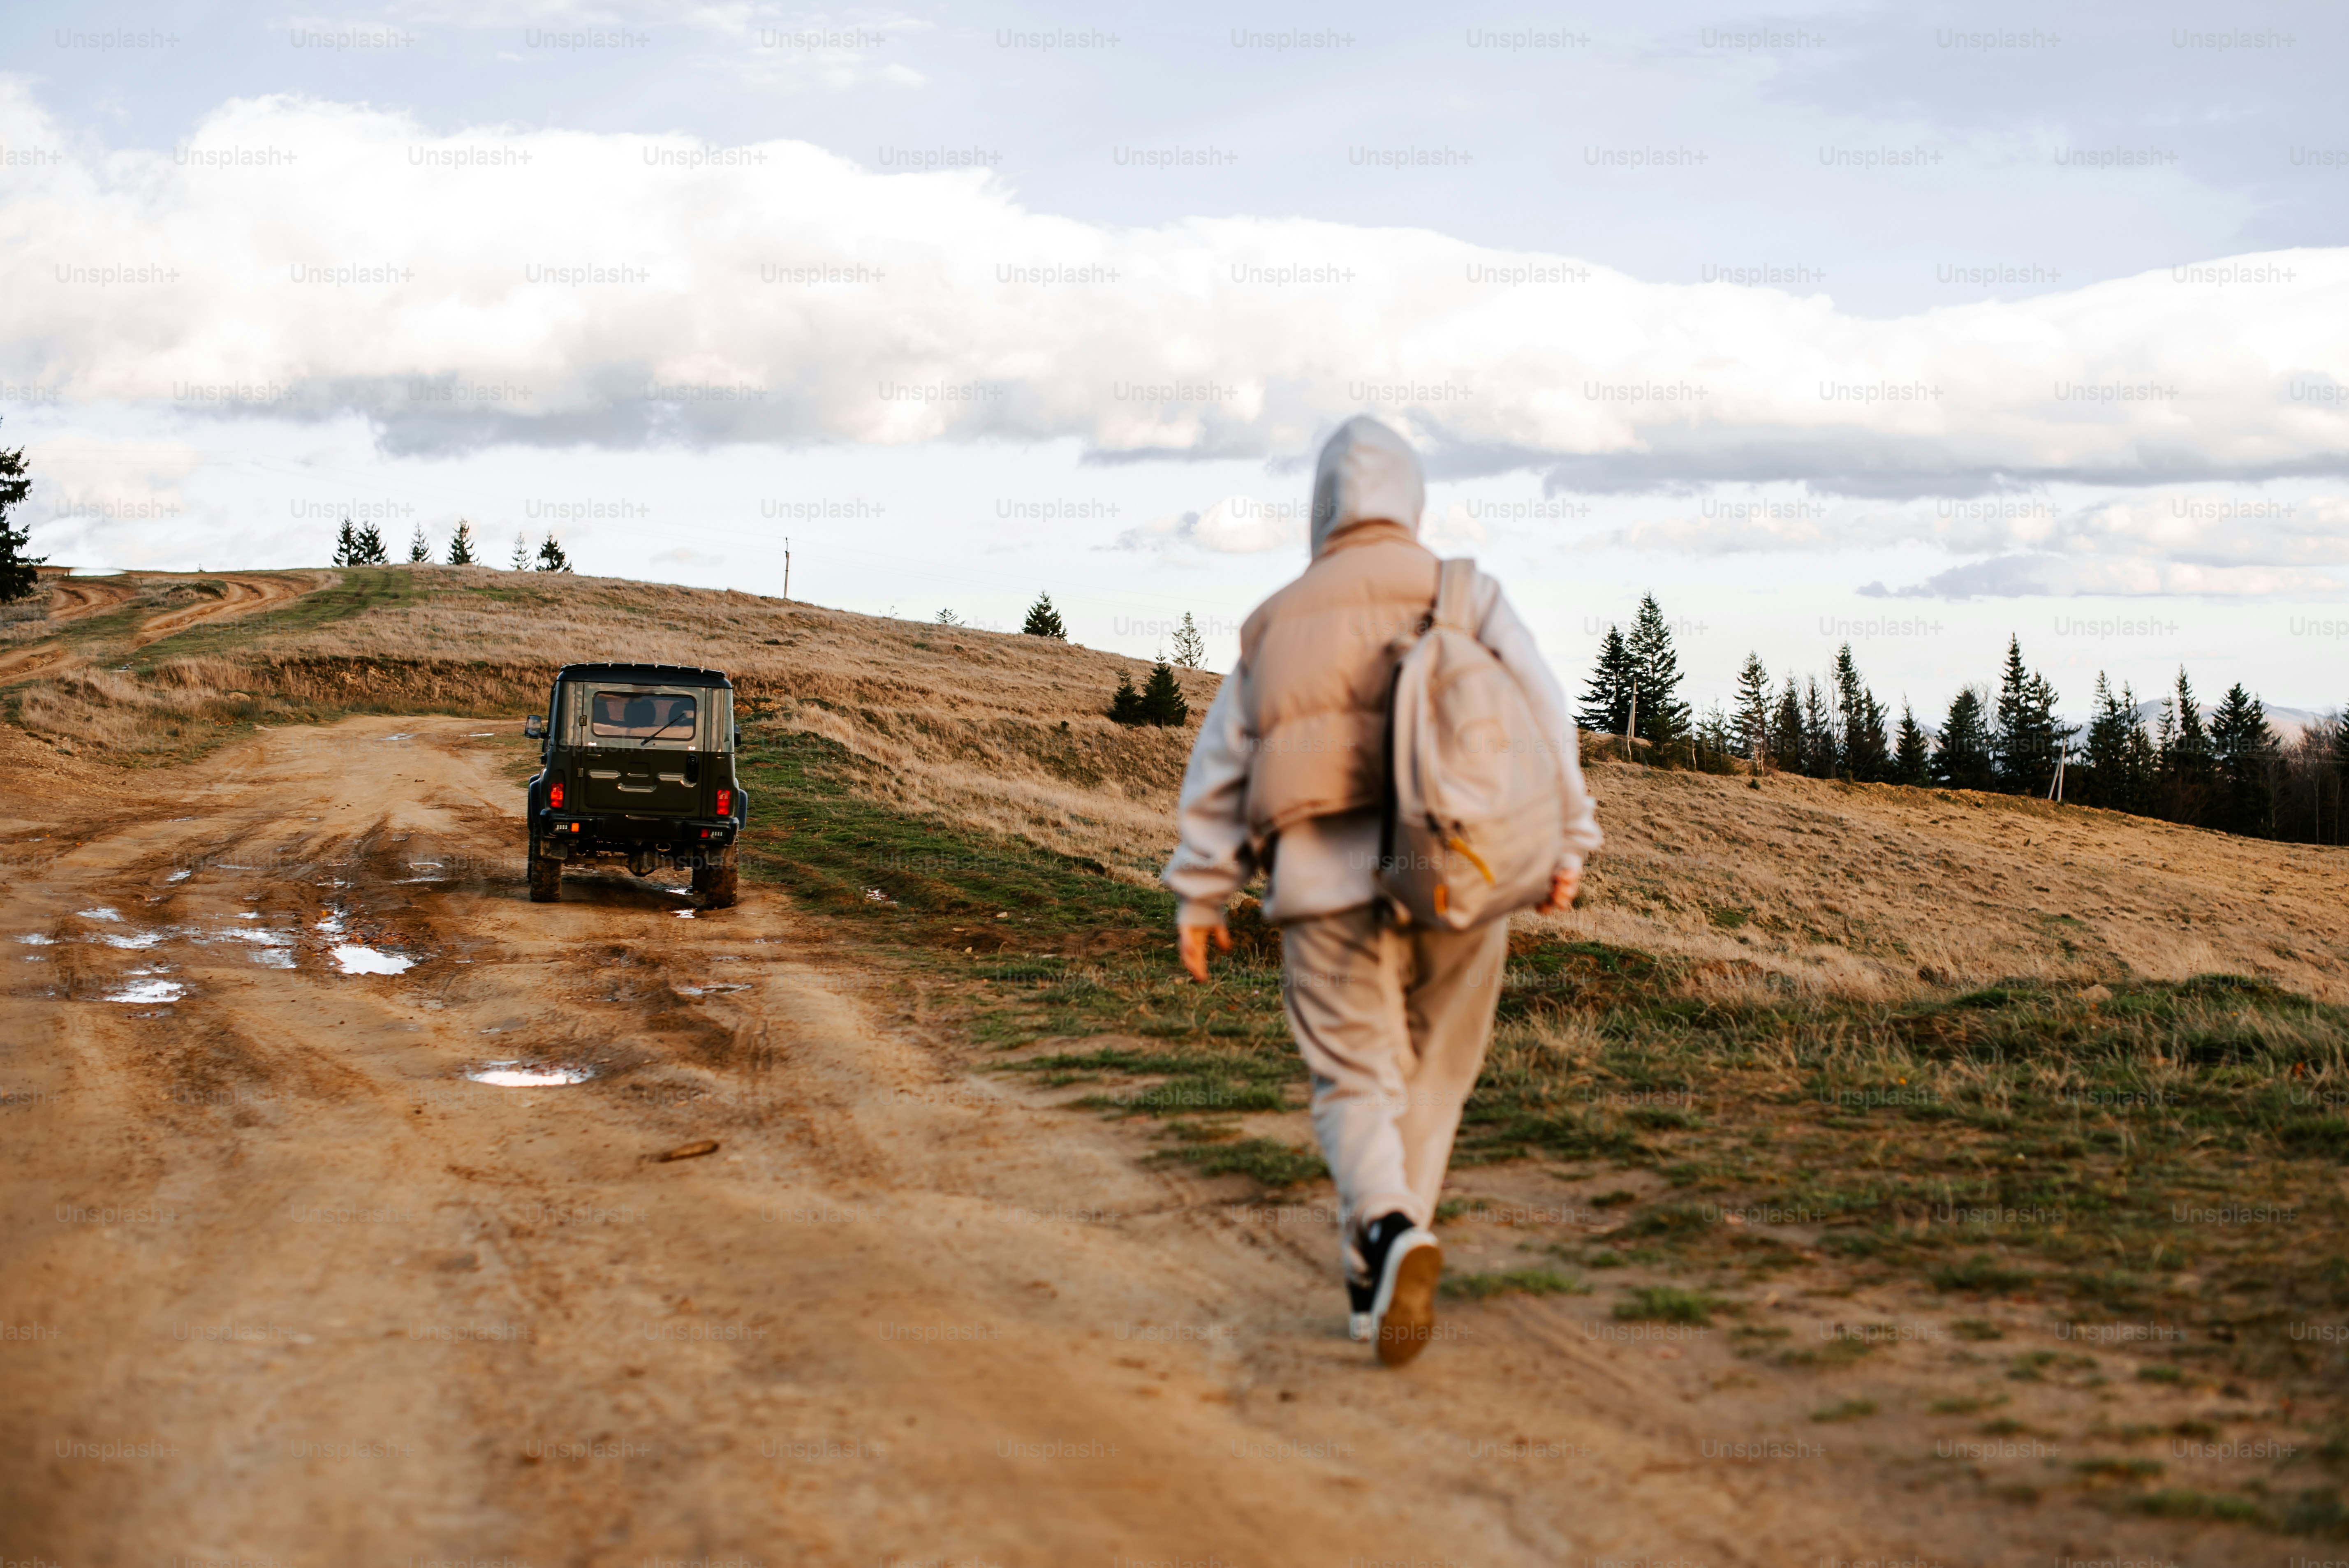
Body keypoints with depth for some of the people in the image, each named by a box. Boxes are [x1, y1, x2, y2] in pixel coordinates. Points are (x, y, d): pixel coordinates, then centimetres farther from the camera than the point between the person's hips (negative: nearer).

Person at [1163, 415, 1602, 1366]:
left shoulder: (1279, 621, 13)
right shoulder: (1463, 595, 6)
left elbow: (1220, 765, 10)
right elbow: (1539, 710, -4)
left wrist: (1199, 894, 12)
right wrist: (1567, 842, 0)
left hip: (1331, 880, 0)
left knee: (1355, 1081, 2)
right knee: (1431, 1076, 14)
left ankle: (1390, 1235, -27)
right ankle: (1376, 1286, 16)